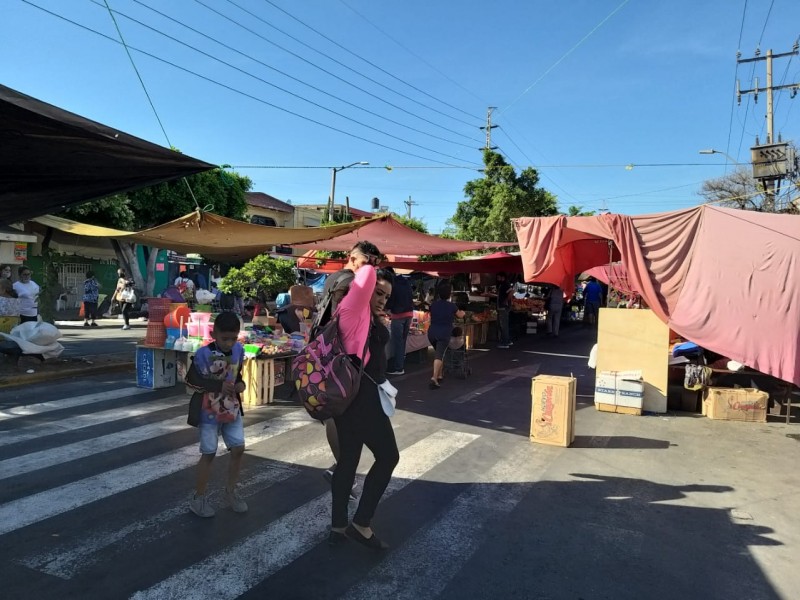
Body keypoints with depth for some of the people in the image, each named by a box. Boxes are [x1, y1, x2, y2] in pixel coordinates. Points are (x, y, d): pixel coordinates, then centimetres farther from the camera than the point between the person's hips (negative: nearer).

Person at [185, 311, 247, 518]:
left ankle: (231, 491, 27)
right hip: (209, 412, -5)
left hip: (232, 409, 5)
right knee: (209, 453, 4)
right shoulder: (204, 354, -21)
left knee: (238, 448, 7)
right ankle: (198, 498, 21)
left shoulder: (239, 350, -4)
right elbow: (191, 379, -16)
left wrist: (240, 384, -10)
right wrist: (219, 386, -23)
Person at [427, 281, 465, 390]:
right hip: (444, 334, -4)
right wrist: (463, 312, 42)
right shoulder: (451, 306, -1)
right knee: (439, 355, -12)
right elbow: (460, 316, 19)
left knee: (439, 353, 23)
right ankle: (434, 378, -27)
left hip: (432, 333, 4)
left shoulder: (433, 304, 8)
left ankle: (439, 376, 26)